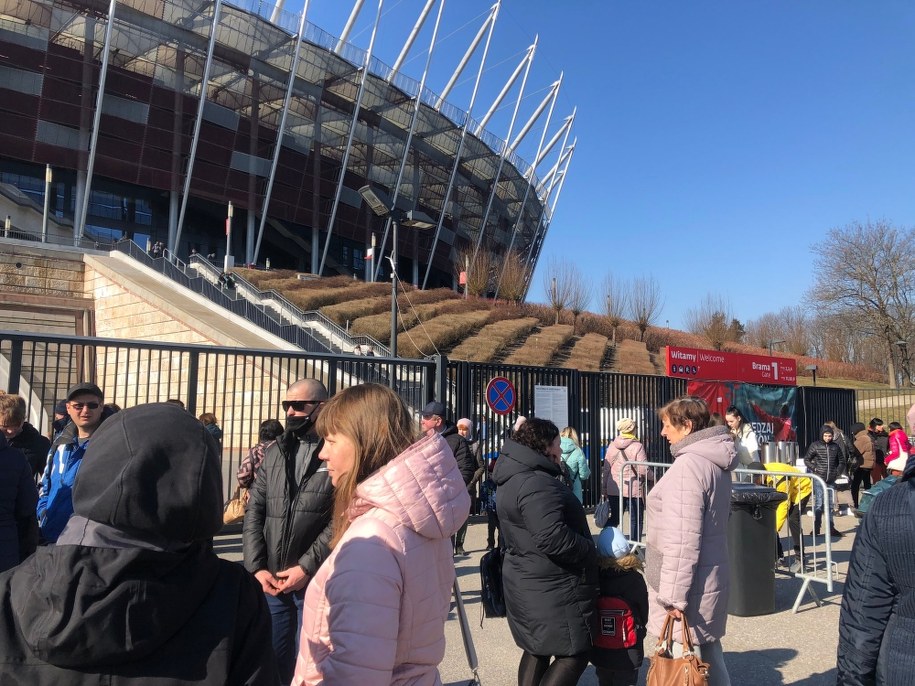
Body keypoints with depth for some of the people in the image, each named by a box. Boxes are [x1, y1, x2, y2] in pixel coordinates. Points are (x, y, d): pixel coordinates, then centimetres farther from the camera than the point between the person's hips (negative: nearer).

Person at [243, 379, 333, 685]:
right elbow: (254, 512, 7)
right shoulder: (274, 452, 10)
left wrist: (307, 567, -16)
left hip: (317, 582, -5)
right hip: (270, 580, 5)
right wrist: (257, 567, -2)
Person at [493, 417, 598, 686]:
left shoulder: (513, 479, 11)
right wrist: (590, 551, -15)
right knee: (575, 653, 0)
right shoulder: (537, 484, -24)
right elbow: (553, 538, -32)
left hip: (528, 583, 10)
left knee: (538, 649, 20)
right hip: (552, 589, -10)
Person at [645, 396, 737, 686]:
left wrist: (674, 595, -19)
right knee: (708, 656, 19)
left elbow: (682, 539, -24)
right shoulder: (715, 461, 10)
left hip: (689, 587, -10)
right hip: (711, 578, 10)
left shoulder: (688, 465, -20)